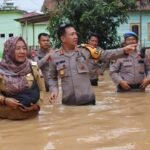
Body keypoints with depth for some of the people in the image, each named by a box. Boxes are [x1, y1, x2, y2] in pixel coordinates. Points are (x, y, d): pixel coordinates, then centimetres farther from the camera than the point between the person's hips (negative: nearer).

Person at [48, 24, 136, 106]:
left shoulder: (84, 50, 1)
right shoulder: (55, 57, 2)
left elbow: (105, 55, -1)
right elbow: (52, 78, 14)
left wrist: (124, 51, -12)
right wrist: (54, 90, -3)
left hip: (87, 100, 0)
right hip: (68, 102, 0)